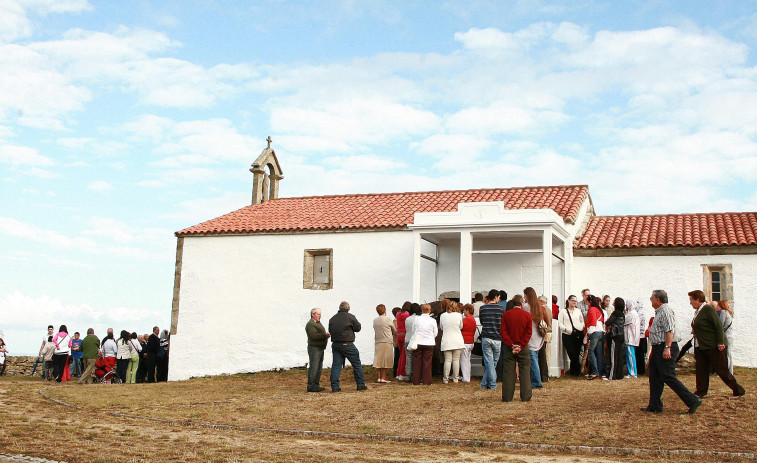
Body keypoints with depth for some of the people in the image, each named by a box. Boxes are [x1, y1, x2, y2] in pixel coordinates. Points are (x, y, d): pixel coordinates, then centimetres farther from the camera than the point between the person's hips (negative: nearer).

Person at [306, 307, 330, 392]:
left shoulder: (318, 323, 21)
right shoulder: (310, 324, -11)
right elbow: (314, 335, -23)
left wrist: (326, 335, 3)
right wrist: (325, 335, -26)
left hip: (320, 348, 10)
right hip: (314, 348, -10)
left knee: (319, 367, 10)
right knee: (313, 367, -10)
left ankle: (316, 384, 14)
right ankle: (311, 386, -9)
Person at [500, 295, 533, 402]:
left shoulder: (505, 315, 0)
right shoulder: (527, 315, -1)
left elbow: (503, 332, -5)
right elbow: (529, 333, -7)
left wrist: (511, 345, -7)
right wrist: (521, 346, -8)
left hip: (509, 347, 1)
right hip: (523, 348, -1)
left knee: (508, 372, 4)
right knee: (524, 372, 6)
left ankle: (507, 397, 4)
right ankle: (525, 397, 7)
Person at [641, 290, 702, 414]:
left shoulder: (665, 311, -13)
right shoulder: (659, 311, 19)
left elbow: (670, 330, -23)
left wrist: (667, 348, -30)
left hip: (665, 349, -11)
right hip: (658, 348, 11)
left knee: (668, 377, -12)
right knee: (654, 378, 11)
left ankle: (692, 401, -8)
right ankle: (654, 405, 15)